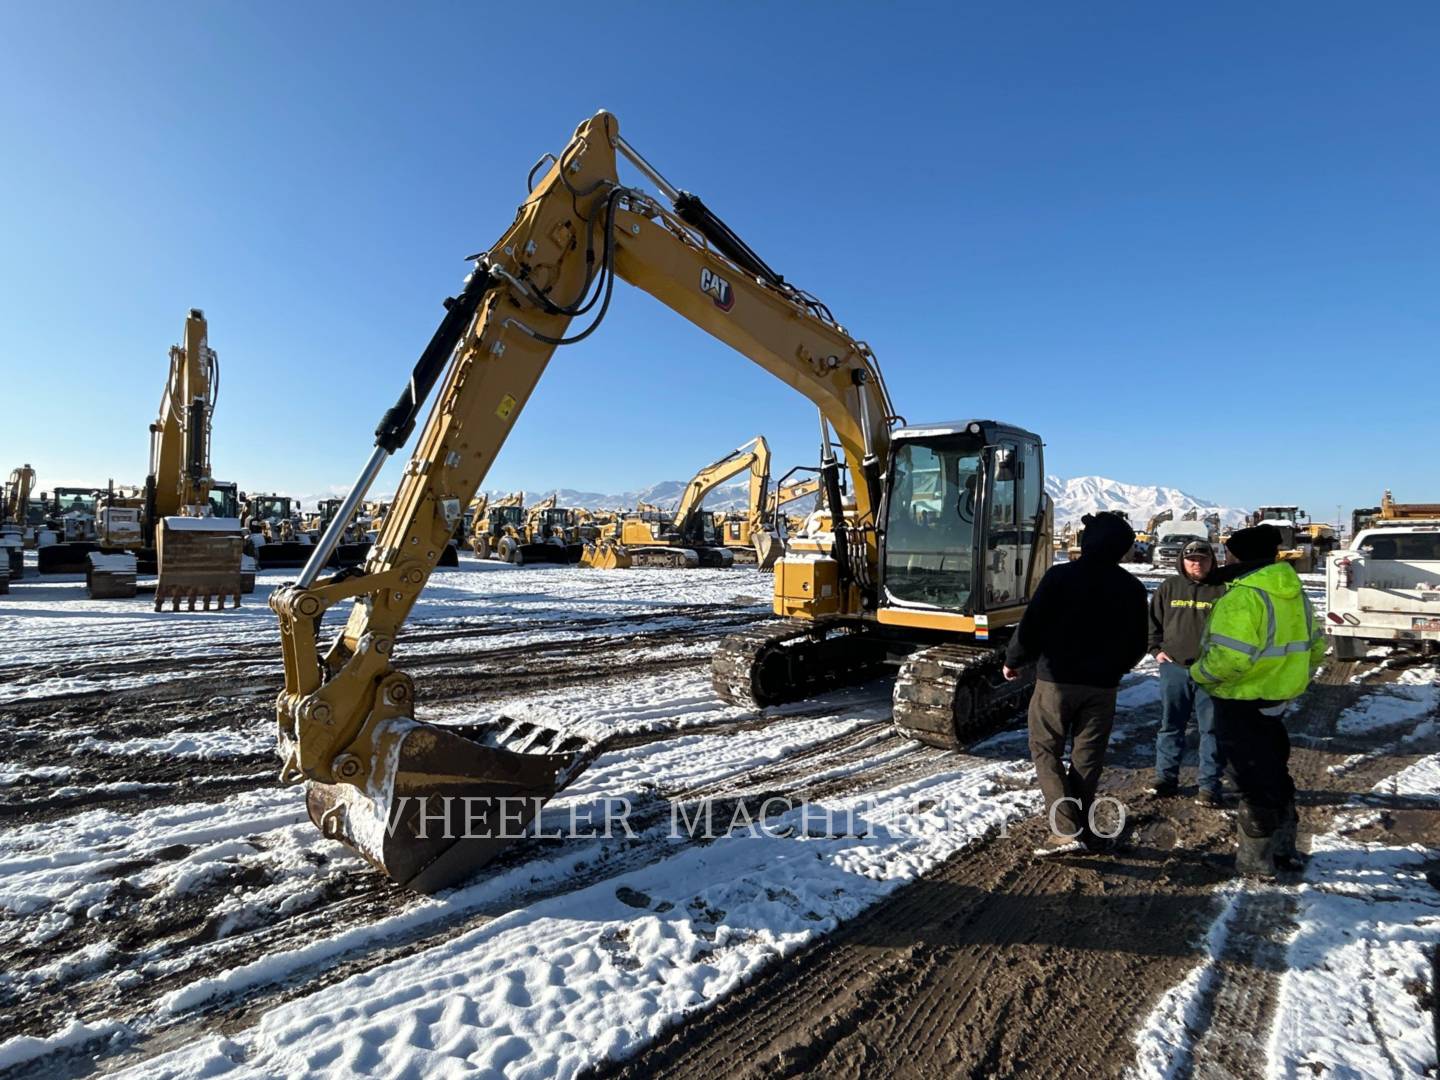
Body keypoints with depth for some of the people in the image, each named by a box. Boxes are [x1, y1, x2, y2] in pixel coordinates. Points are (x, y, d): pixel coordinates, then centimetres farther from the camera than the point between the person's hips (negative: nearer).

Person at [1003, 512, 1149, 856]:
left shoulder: (1060, 576, -12)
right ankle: (1084, 829, 19)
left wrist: (1013, 661, 1)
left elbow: (1031, 627, -14)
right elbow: (1137, 645, 10)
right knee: (1087, 758, 13)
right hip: (1102, 686, 4)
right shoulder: (1132, 587, 3)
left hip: (1056, 680, -4)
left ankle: (1067, 829, -2)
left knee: (1046, 751, 7)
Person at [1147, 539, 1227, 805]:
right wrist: (1156, 650, 3)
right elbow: (1153, 621, 13)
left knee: (1211, 729, 5)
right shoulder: (1169, 587, 6)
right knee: (1170, 725, 10)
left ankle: (1210, 785, 15)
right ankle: (1166, 776, 21)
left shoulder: (1222, 590, -1)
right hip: (1174, 667, 2)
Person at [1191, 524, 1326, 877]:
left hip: (1242, 703, -9)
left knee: (1254, 781, 2)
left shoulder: (1241, 598, -24)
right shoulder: (1296, 593, 7)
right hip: (1278, 699, 9)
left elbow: (1230, 657, -32)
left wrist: (1199, 674, -15)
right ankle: (1283, 849, 34)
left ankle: (1255, 859, 15)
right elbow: (1314, 646, 16)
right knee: (1275, 772, 21)